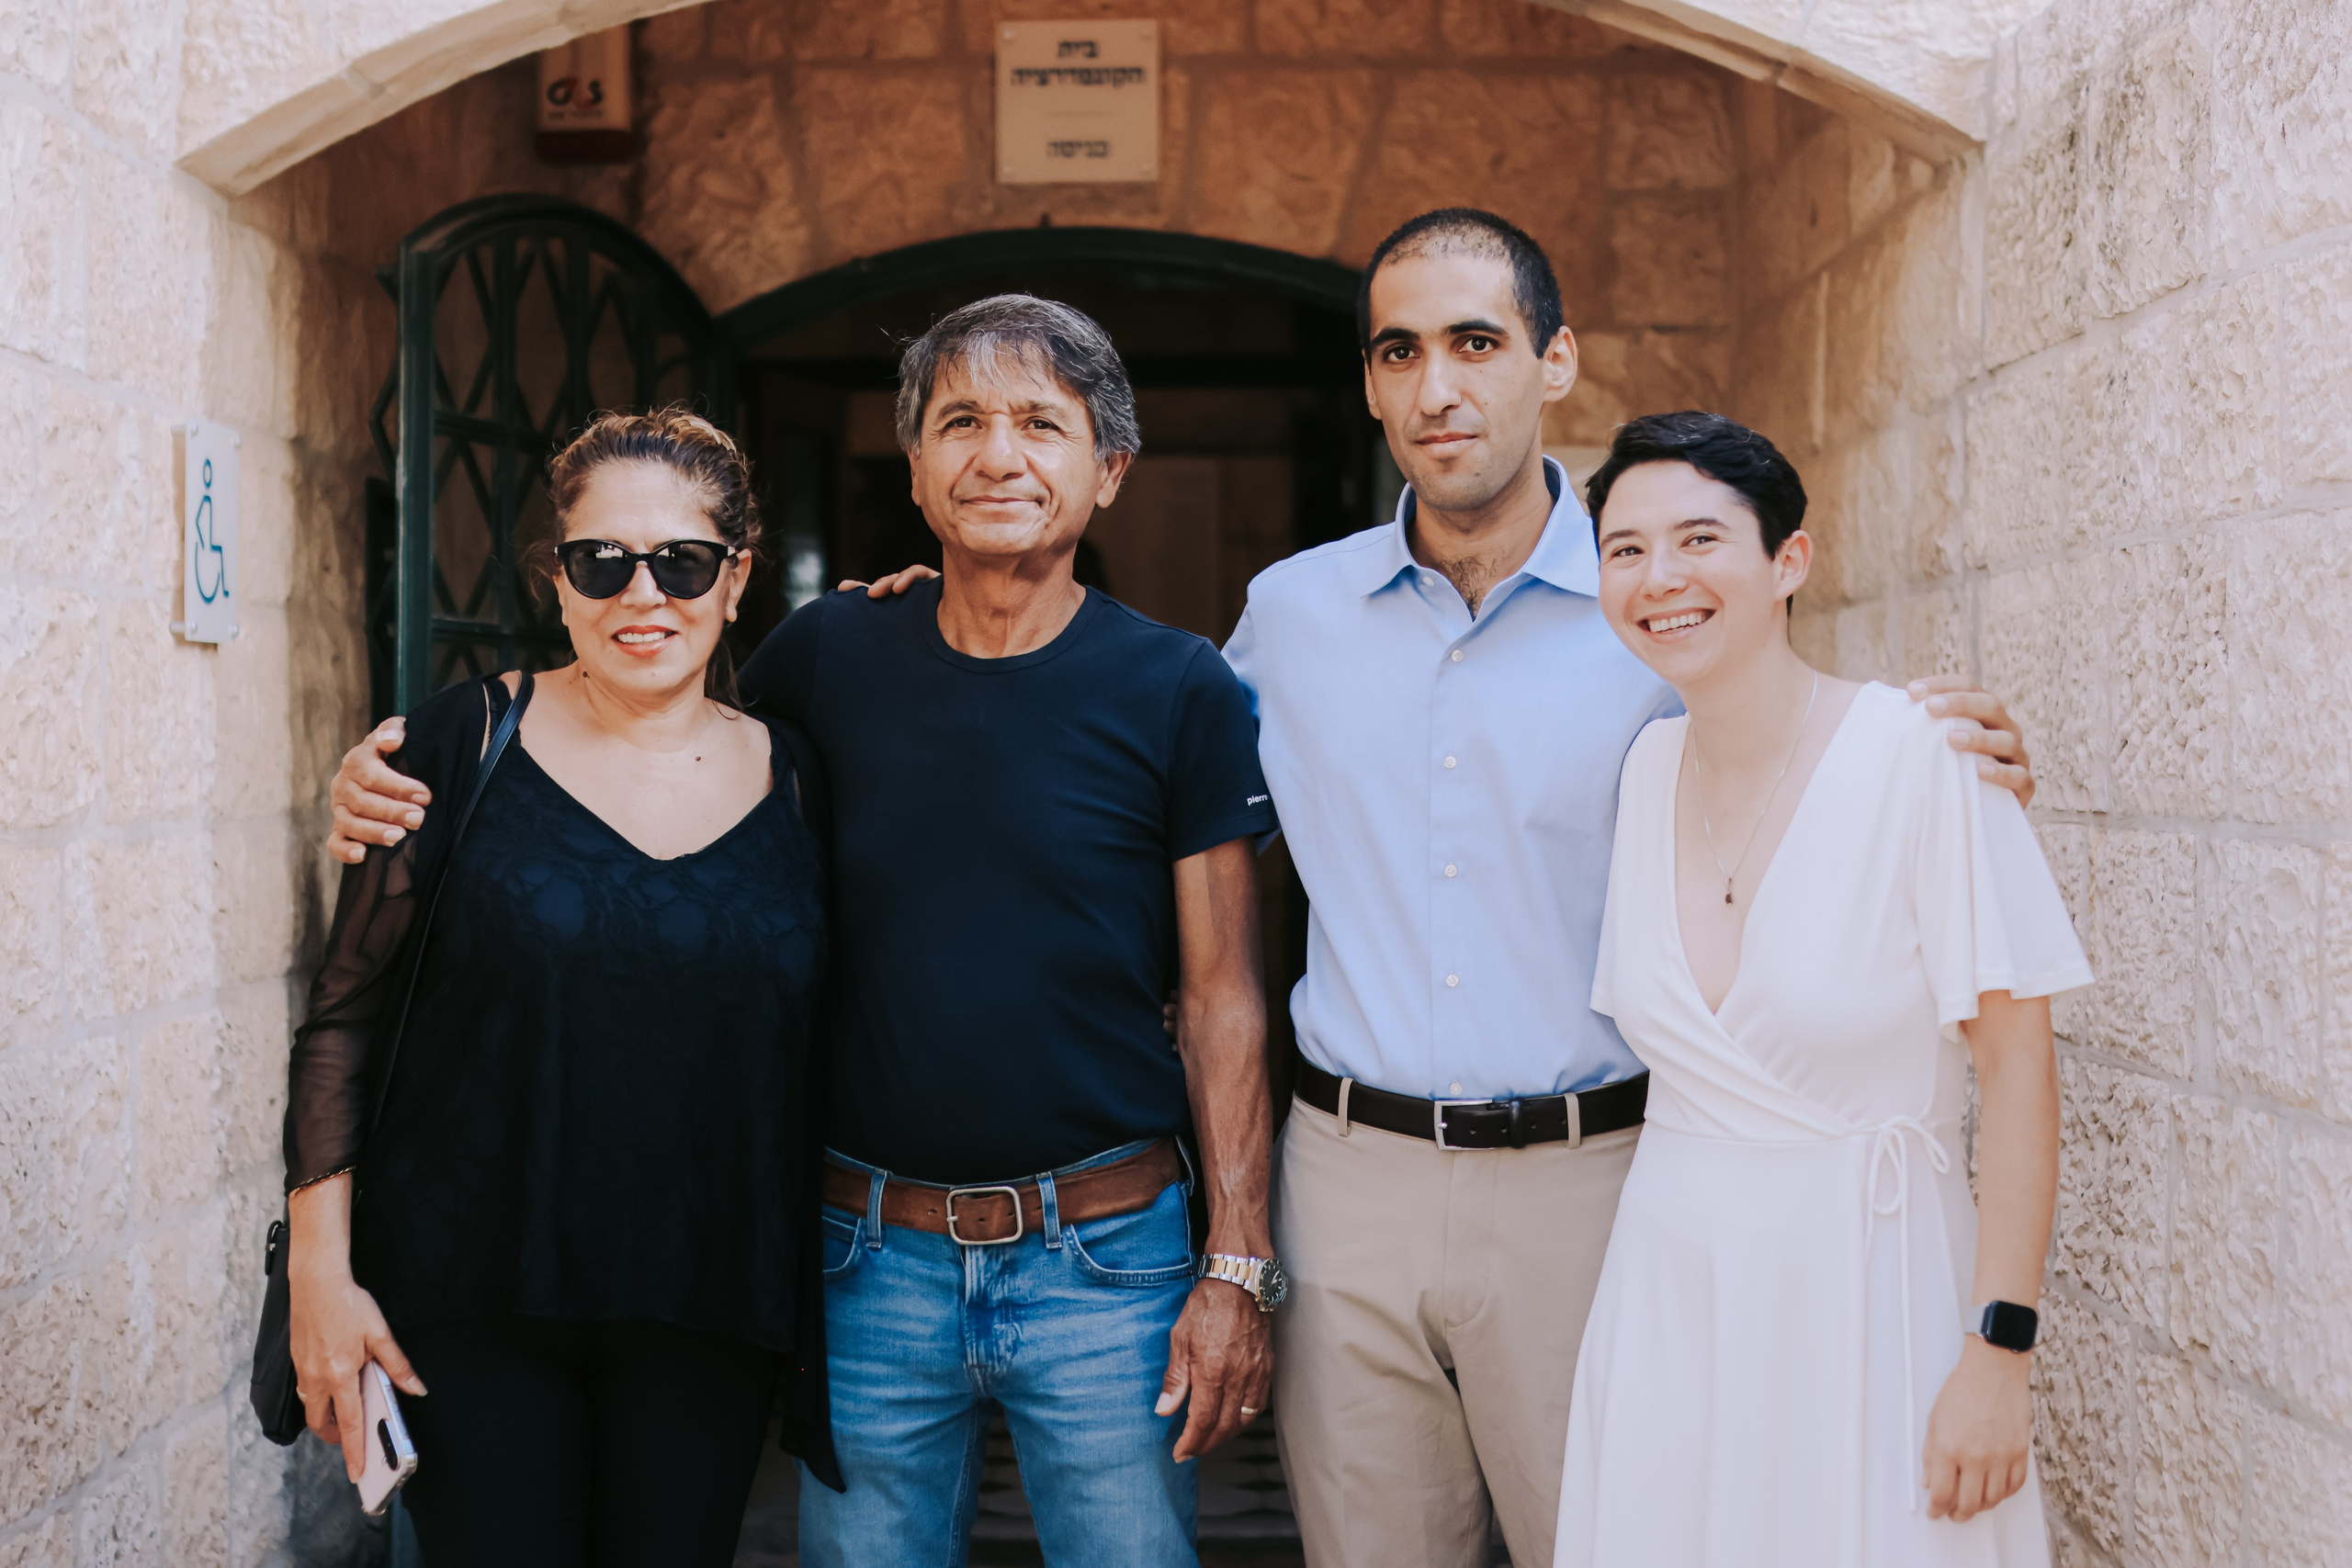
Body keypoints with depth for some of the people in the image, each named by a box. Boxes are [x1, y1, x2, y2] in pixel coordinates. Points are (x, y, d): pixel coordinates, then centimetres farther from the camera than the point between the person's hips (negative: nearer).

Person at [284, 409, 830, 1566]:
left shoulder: (794, 779, 2)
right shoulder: (467, 741, -4)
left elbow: (825, 1047, 12)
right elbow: (343, 1014, -3)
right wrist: (321, 1268, -5)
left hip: (706, 1312, 2)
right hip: (469, 1298, -2)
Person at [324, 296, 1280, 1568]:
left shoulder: (1178, 691, -4)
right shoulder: (829, 657, 1)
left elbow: (1221, 997, -3)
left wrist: (1236, 1267, -7)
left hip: (1105, 1265, -1)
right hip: (874, 1258, 2)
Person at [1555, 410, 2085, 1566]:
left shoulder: (1919, 756, -14)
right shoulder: (1646, 767, 1)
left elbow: (2015, 1059, -12)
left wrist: (1999, 1352, -14)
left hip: (1865, 1295, -4)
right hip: (1664, 1289, 5)